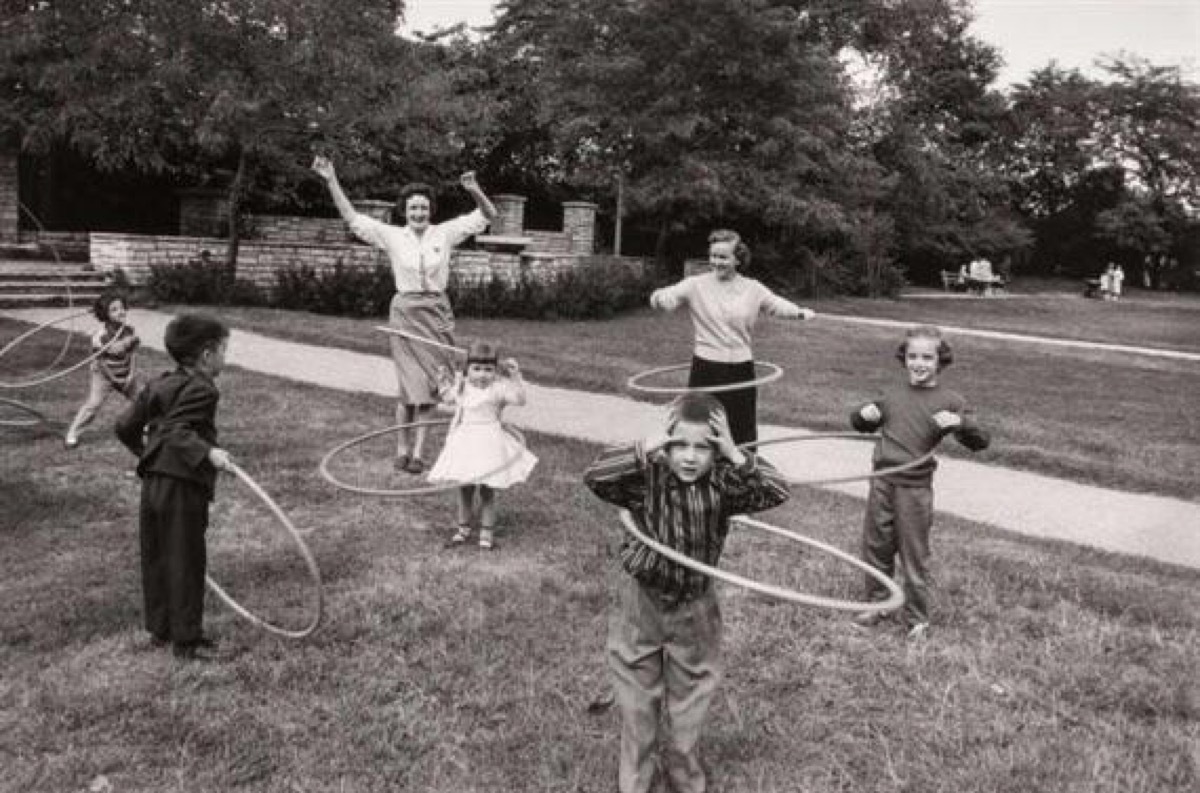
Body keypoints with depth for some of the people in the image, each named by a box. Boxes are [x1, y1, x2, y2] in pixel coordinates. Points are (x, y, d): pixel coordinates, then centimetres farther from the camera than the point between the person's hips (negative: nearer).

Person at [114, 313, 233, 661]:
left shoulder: (159, 385, 13)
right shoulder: (201, 389, -13)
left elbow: (125, 425, 17)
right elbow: (176, 431, -25)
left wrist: (144, 449, 33)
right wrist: (207, 452, -37)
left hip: (152, 483, 8)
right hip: (182, 488, -8)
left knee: (156, 560, 17)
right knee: (185, 564, 2)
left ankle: (159, 629, 30)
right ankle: (186, 639, 11)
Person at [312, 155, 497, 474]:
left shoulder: (445, 233, 1)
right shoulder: (393, 236, 1)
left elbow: (488, 216, 0)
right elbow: (352, 218, 2)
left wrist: (475, 191, -20)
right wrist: (331, 182, -5)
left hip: (436, 313, 1)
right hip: (405, 312, -1)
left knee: (428, 384, 2)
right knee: (410, 384, -2)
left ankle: (418, 451, 7)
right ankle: (402, 448, 10)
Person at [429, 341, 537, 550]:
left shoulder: (498, 388, -12)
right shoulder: (462, 386, 5)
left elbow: (519, 398, -26)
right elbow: (449, 398, 26)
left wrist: (515, 376, -33)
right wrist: (445, 381, 13)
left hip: (489, 444, -5)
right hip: (465, 443, 5)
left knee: (487, 491, 3)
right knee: (465, 489, 13)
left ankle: (487, 532, 16)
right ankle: (464, 528, 28)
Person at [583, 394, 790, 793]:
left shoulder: (722, 484, -15)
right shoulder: (648, 479, -18)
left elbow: (777, 492, -25)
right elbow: (594, 476, -30)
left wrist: (735, 455, -32)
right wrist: (646, 448, -34)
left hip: (695, 607, 1)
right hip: (642, 602, -1)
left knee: (691, 697, 18)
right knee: (637, 698, 15)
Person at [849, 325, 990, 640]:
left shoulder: (949, 401, -5)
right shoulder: (893, 394, 8)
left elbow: (980, 441, -9)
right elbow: (860, 424, 22)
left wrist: (959, 422, -29)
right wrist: (865, 413, -1)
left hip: (915, 488, -4)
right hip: (882, 482, 4)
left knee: (914, 555, 5)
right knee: (875, 546, 14)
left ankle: (917, 619, 20)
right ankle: (876, 603, 32)